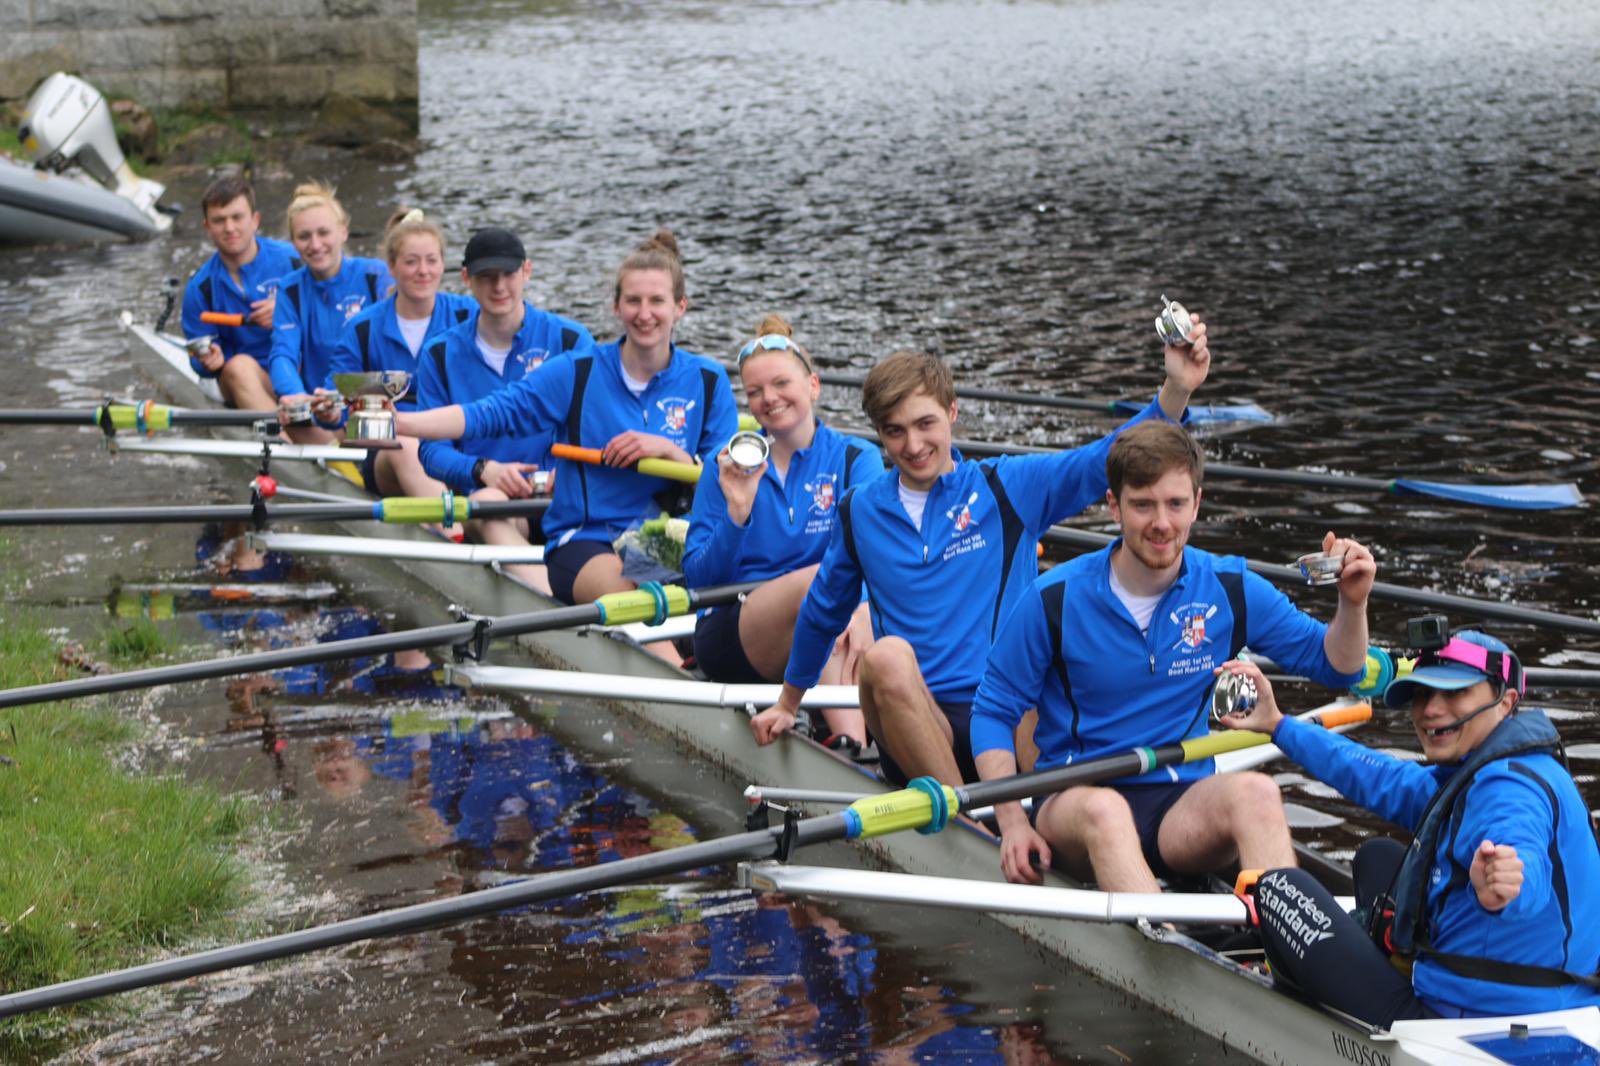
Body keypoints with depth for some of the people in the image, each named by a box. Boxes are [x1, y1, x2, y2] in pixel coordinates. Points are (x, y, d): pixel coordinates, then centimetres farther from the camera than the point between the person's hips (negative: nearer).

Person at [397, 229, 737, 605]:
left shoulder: (708, 381, 7)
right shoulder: (578, 373, 2)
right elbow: (490, 413, -3)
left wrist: (669, 450, -14)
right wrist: (398, 422, -15)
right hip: (583, 541, -2)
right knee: (623, 589, -35)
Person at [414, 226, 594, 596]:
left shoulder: (569, 340, 8)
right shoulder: (440, 354, 12)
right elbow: (433, 449, 7)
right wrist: (484, 470, -15)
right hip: (480, 493, -1)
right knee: (488, 503, -37)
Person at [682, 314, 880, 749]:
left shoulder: (856, 459, 6)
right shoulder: (729, 467, 8)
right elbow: (697, 577, 1)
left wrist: (863, 608, -33)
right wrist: (737, 514, -17)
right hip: (728, 639, -1)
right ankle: (851, 744, -45)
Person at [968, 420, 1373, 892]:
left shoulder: (1230, 591, 3)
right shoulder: (1056, 599, -4)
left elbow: (1336, 667, 12)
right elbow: (993, 711, 3)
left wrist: (1352, 604, -10)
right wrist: (1012, 822, -9)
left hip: (1183, 804, 2)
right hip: (1074, 796, -2)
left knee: (1256, 791, -31)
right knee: (1103, 810, -38)